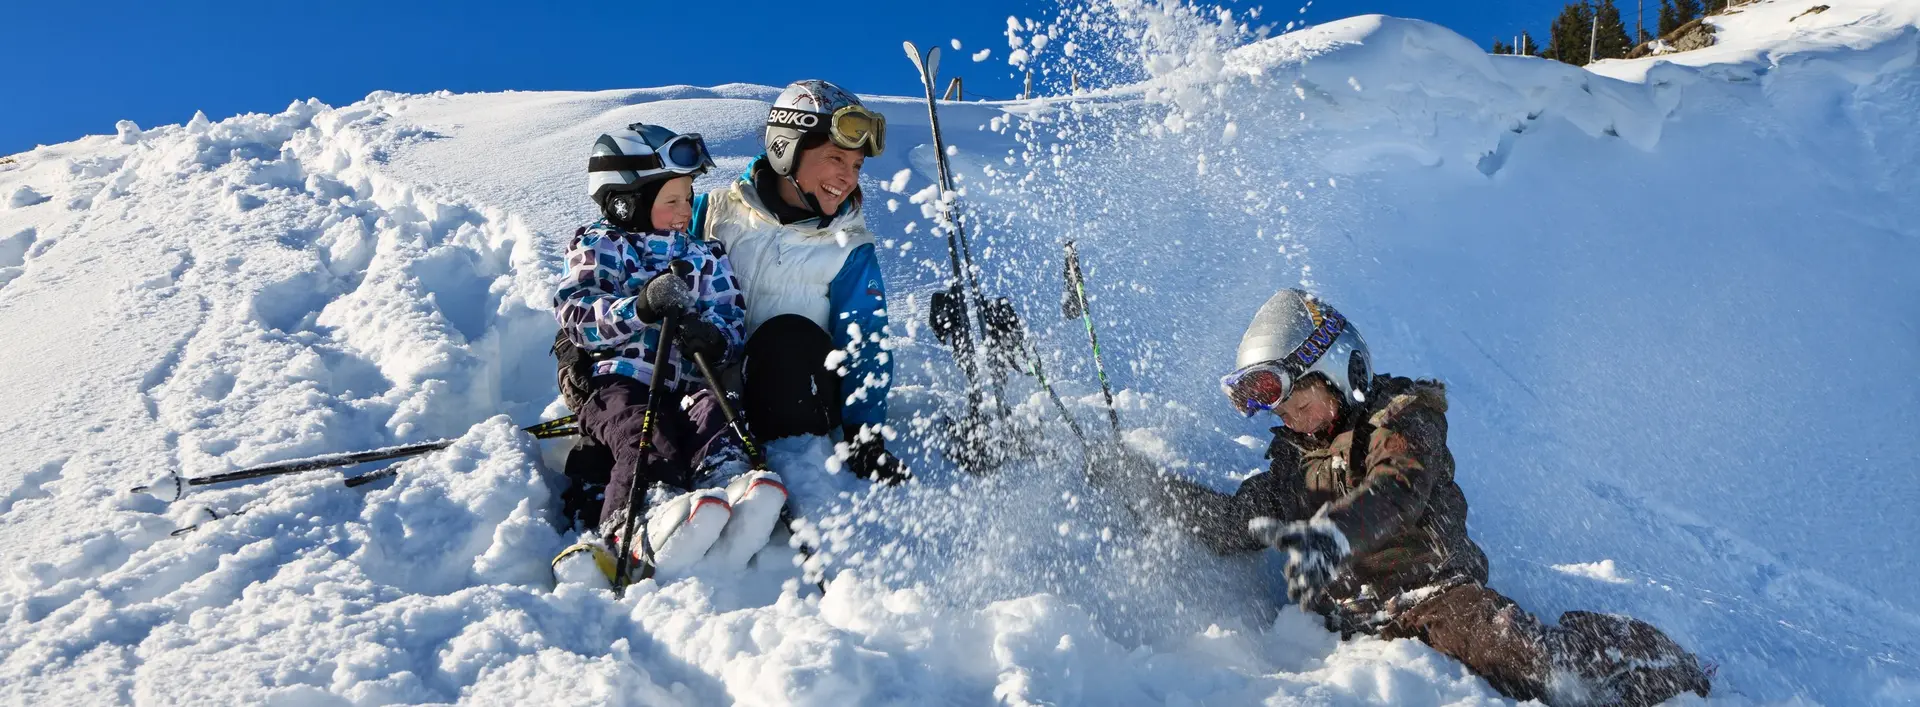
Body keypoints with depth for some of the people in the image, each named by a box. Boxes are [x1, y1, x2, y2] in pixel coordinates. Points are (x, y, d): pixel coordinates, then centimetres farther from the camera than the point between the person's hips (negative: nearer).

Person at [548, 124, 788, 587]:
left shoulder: (706, 256, 26)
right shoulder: (599, 246, 14)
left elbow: (734, 320, 16)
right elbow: (575, 315, -3)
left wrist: (714, 338, -11)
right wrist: (640, 307, -23)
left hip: (688, 382, 3)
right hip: (617, 378, -3)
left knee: (712, 415, -32)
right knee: (644, 436, -35)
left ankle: (728, 483, -65)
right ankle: (635, 533, -65)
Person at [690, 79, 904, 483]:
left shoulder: (850, 251, 6)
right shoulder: (718, 212, 6)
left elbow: (865, 348, 1)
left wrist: (864, 435, -12)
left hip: (796, 397, -1)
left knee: (789, 337, -32)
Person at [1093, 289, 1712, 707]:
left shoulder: (1401, 418, 5)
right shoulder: (1296, 462, 23)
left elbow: (1399, 486, -16)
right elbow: (1231, 524, 21)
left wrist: (1332, 529, -36)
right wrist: (1139, 483, 13)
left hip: (1435, 590, -4)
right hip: (1355, 623, 4)